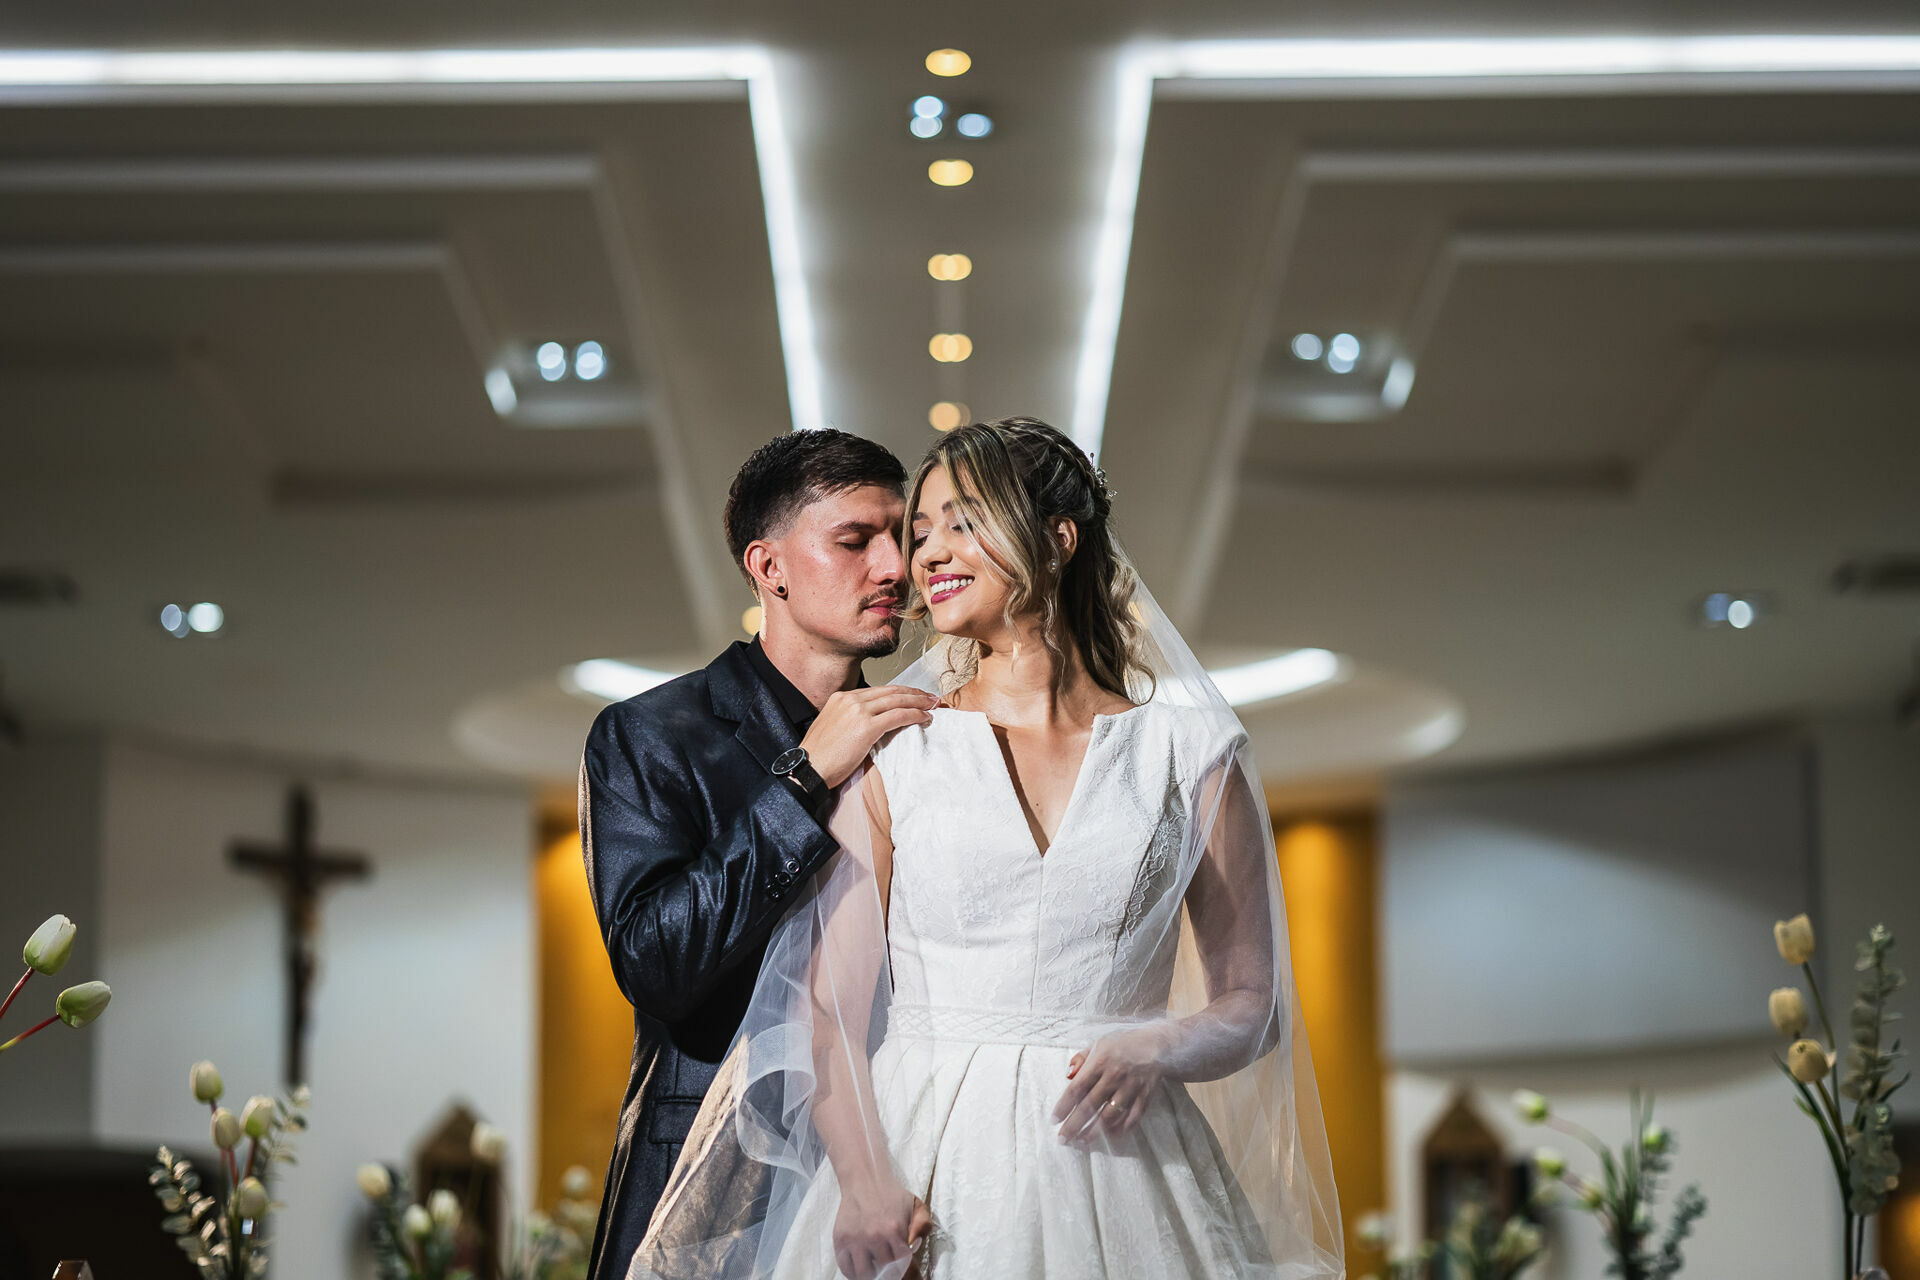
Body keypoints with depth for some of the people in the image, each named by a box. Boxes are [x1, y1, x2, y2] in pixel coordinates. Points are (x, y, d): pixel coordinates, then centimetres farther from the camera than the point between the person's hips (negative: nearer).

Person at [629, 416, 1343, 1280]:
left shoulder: (1190, 755, 5)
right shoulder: (890, 753, 5)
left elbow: (1252, 999, 8)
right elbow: (829, 1004, 0)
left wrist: (1159, 1051, -13)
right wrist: (865, 1178, -16)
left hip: (1116, 1177, 0)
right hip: (924, 1168, 0)